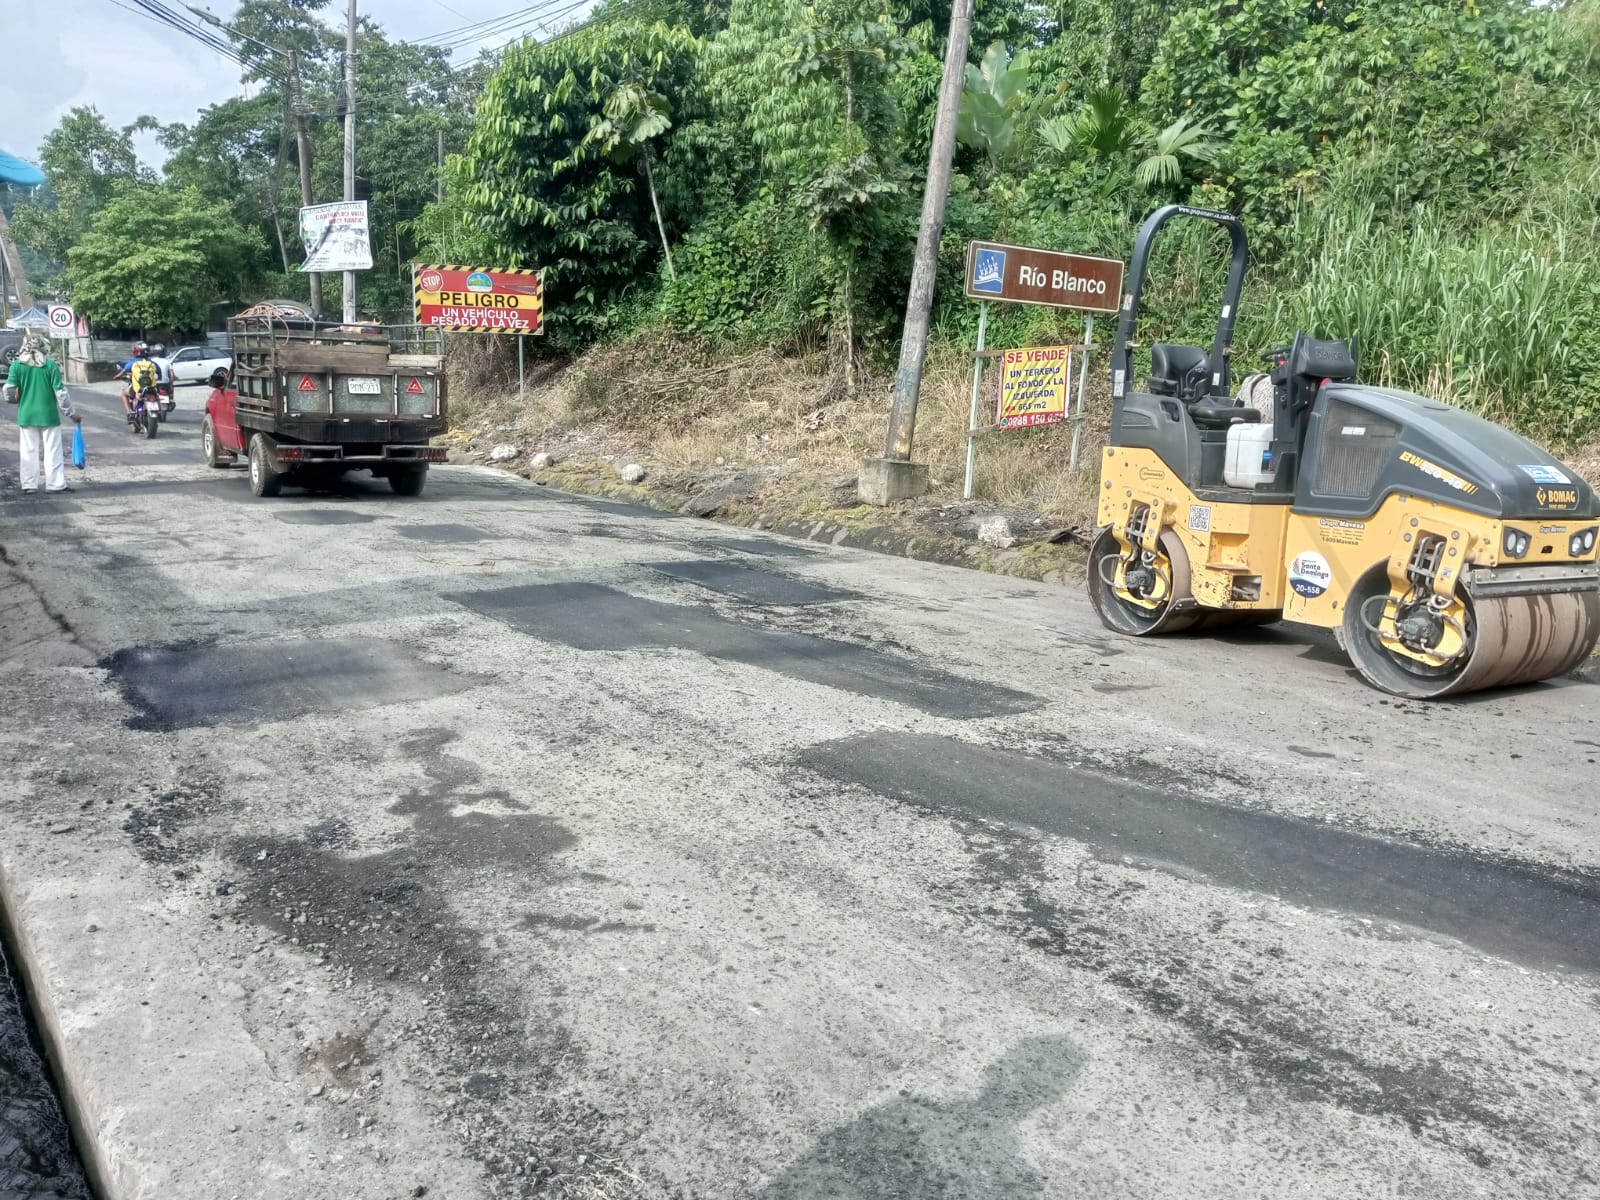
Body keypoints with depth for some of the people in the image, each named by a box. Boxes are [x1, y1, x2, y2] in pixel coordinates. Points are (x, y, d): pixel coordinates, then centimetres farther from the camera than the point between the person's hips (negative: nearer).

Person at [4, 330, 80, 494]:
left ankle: (29, 485, 12)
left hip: (26, 414, 2)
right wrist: (71, 413, 0)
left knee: (29, 452, 9)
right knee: (52, 451, 5)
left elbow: (9, 391, -5)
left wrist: (15, 400, 17)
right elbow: (60, 392, -8)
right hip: (48, 413, -2)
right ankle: (55, 484, 6)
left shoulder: (17, 364, -4)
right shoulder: (50, 364, -8)